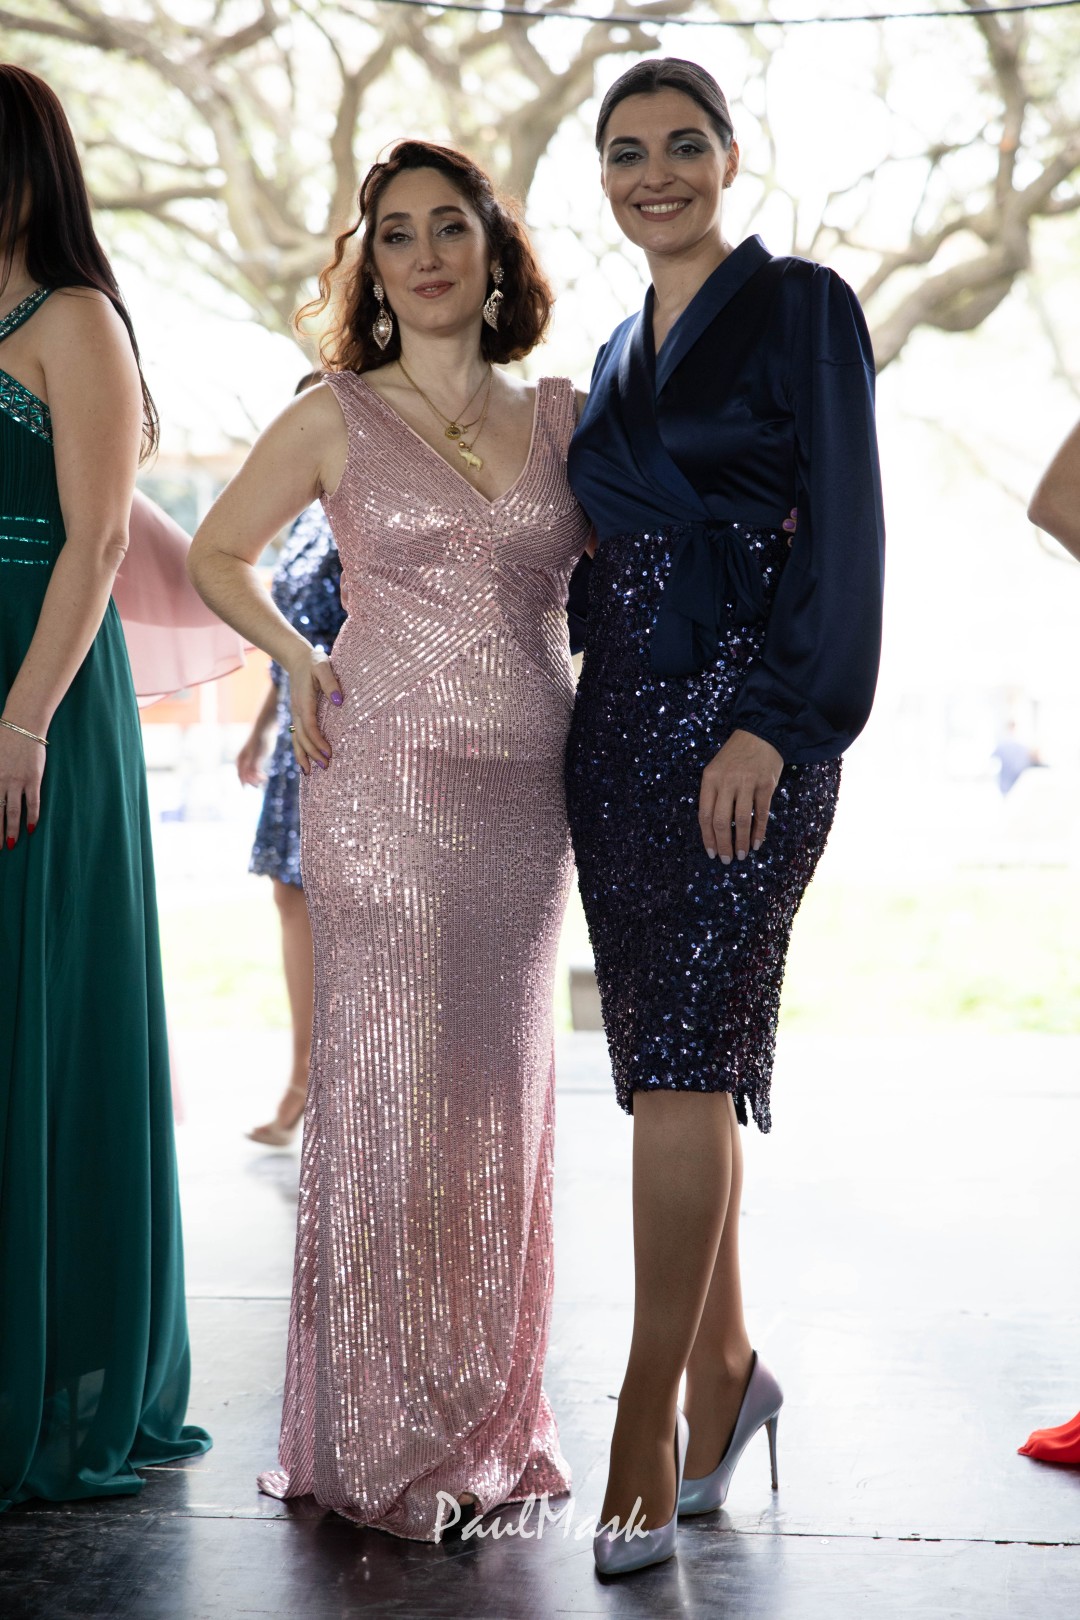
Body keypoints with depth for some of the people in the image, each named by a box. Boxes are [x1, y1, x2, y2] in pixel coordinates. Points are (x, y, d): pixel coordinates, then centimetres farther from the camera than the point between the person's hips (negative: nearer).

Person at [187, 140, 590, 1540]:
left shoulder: (563, 416, 10)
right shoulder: (333, 421, 3)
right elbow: (217, 556, 14)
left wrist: (600, 681, 7)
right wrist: (303, 664, 3)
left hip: (528, 790, 3)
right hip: (389, 779, -3)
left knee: (500, 1091, 7)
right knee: (387, 1083, -3)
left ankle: (486, 1418, 20)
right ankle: (378, 1437, 9)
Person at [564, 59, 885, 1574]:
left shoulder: (801, 306, -1)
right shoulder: (619, 353, 19)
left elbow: (842, 530, -9)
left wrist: (774, 722, -18)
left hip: (741, 719, -7)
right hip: (623, 713, 7)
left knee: (682, 1052, -12)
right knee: (670, 1055, 8)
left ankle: (652, 1420, -6)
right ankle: (724, 1367, 21)